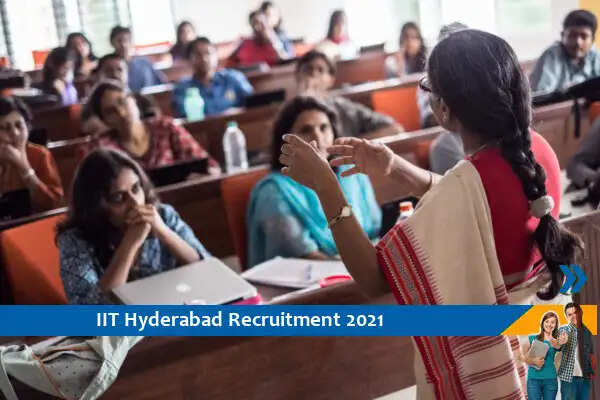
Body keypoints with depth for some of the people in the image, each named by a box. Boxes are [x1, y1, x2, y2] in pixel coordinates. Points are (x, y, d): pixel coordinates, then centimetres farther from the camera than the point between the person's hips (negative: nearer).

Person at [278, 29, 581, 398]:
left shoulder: (468, 184, -31)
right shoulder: (535, 149, -7)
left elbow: (374, 278, -27)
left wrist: (325, 185, -25)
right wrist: (394, 168, 0)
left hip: (483, 362, -7)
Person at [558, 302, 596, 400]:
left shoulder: (587, 332, 12)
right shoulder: (563, 330, -1)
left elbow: (591, 354, 16)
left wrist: (592, 371, 3)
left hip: (585, 377, 4)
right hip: (568, 377, -4)